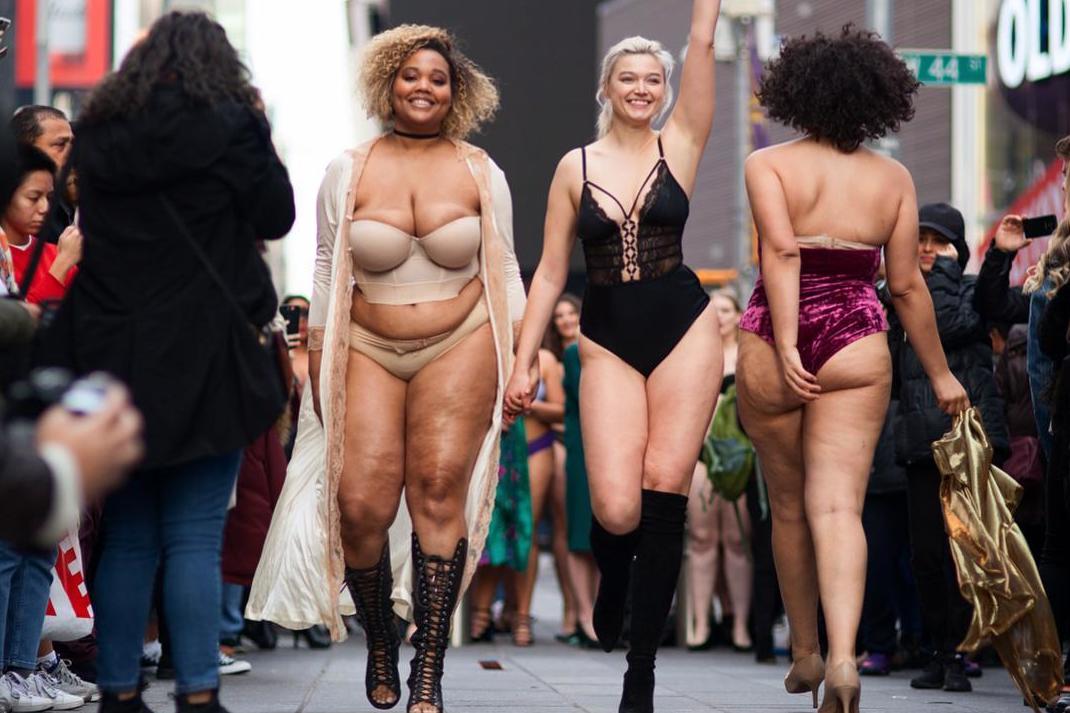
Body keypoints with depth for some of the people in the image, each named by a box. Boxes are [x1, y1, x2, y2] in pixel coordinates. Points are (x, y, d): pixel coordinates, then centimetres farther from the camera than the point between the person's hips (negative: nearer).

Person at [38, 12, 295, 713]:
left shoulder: (97, 136, 7)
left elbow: (85, 233, 13)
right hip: (203, 364, -4)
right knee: (195, 540, -3)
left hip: (113, 362, 4)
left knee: (126, 538, 11)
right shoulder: (229, 128, -6)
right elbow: (277, 215, 5)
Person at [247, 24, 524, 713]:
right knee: (361, 504, -12)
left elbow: (504, 271, 11)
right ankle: (380, 645, 13)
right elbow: (328, 271, 8)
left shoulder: (482, 173, 8)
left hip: (460, 347, 0)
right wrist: (318, 368, 5)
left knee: (439, 491, -12)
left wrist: (520, 362, 5)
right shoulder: (349, 171, 6)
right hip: (369, 350, 0)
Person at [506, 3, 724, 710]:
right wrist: (524, 361, 3)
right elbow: (551, 272, 7)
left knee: (663, 493, -6)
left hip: (684, 330, 0)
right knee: (616, 510, -13)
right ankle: (613, 574, 25)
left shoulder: (679, 146, 4)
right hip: (610, 340, 0)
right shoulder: (576, 167, 6)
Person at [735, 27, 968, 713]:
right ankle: (843, 656, -28)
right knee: (838, 506, -8)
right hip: (857, 348, 0)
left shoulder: (769, 165, 0)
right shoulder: (893, 178, 5)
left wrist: (786, 349, -21)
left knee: (790, 506, 17)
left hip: (773, 348, 0)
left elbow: (782, 251, -15)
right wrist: (941, 374, 14)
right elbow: (907, 285, 5)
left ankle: (804, 652, 28)